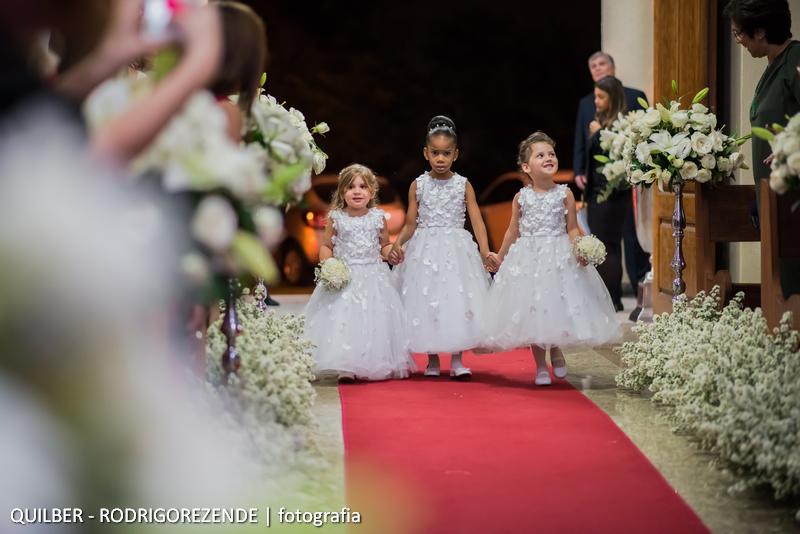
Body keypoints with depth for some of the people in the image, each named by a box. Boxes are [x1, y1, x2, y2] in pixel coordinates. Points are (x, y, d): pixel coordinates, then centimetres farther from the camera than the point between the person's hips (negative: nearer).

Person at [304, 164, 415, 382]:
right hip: (344, 278, -1)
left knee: (374, 320, 1)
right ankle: (346, 368, -7)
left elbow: (384, 245, 13)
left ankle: (376, 366, 11)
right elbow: (326, 245, 7)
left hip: (374, 276, 1)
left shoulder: (378, 217, 3)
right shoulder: (336, 218, -1)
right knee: (343, 321, -8)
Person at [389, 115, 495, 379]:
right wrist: (397, 244, -16)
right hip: (425, 251, 1)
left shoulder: (463, 185, 0)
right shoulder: (418, 186, 2)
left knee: (458, 301, -4)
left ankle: (457, 361, 4)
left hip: (456, 250, -1)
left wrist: (485, 251, -20)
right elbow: (411, 224, 3)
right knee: (426, 303, 2)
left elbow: (477, 220, -6)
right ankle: (432, 360, 14)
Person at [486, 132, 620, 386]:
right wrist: (500, 257, 16)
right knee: (532, 311, 3)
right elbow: (513, 231, 10)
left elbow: (572, 229, -1)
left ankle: (556, 350, 32)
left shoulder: (564, 194, -3)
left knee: (559, 308, 2)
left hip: (559, 256, -1)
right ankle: (540, 366, 15)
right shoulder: (521, 197, -1)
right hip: (528, 258, 1)